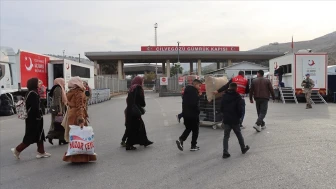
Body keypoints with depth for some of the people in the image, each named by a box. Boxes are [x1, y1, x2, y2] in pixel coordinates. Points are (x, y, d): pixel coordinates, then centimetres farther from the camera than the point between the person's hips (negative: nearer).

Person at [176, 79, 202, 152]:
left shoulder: (187, 90, 12)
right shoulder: (194, 91, -17)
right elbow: (194, 104, -24)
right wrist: (198, 111, -10)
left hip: (185, 113, 8)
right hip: (193, 114, -8)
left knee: (188, 128, 20)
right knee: (195, 130, 7)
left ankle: (180, 140, 0)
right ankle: (193, 146, 15)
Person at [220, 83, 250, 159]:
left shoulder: (224, 96, 1)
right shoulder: (238, 97, -10)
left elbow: (221, 108, 4)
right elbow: (240, 109, -12)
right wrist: (239, 116, 4)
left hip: (226, 119, 2)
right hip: (235, 120, -2)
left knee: (226, 136, 6)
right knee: (239, 134, 16)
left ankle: (225, 152, 1)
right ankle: (243, 148, 33)